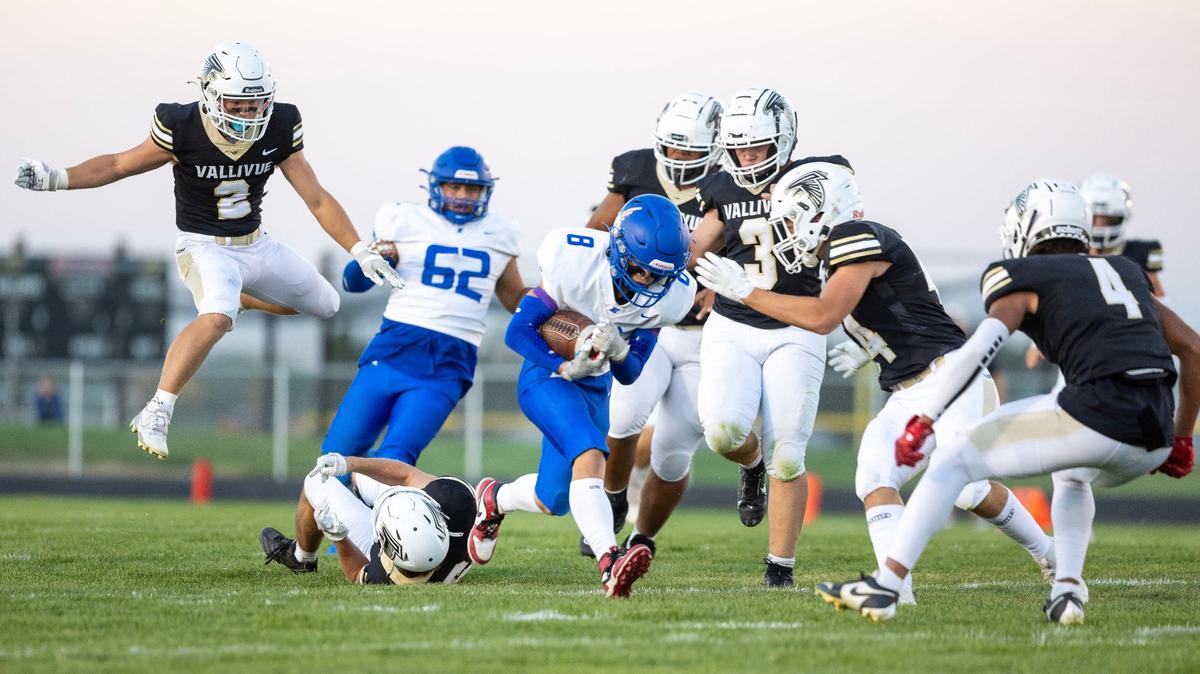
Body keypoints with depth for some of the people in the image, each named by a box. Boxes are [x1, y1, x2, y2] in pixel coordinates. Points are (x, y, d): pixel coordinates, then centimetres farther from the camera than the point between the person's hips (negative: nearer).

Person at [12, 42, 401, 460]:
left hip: (256, 245, 6)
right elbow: (120, 165, -8)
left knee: (326, 305, 18)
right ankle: (156, 414, -32)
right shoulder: (182, 129, -21)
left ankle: (238, 299, 38)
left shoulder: (279, 131, -12)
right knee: (216, 320, -35)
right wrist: (56, 179, -21)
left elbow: (317, 199, -6)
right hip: (204, 248, -6)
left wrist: (362, 253, -13)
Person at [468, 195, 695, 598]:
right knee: (590, 456, -32)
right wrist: (565, 368, -31)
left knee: (553, 500, 12)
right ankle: (610, 562, -45)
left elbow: (629, 375, -5)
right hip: (548, 378, -6)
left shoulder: (667, 297, -12)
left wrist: (618, 351, -27)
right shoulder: (576, 263, -25)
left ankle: (494, 499, 44)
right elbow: (518, 331, -17)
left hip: (595, 388, 6)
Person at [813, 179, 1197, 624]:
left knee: (954, 461, 7)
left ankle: (883, 586, -1)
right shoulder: (1125, 275, 29)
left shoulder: (1026, 280, 11)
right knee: (1070, 475, 39)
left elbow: (978, 349, -5)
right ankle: (1067, 590, 20)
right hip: (1152, 444, 6)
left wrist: (921, 422, -7)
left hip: (1098, 414, -6)